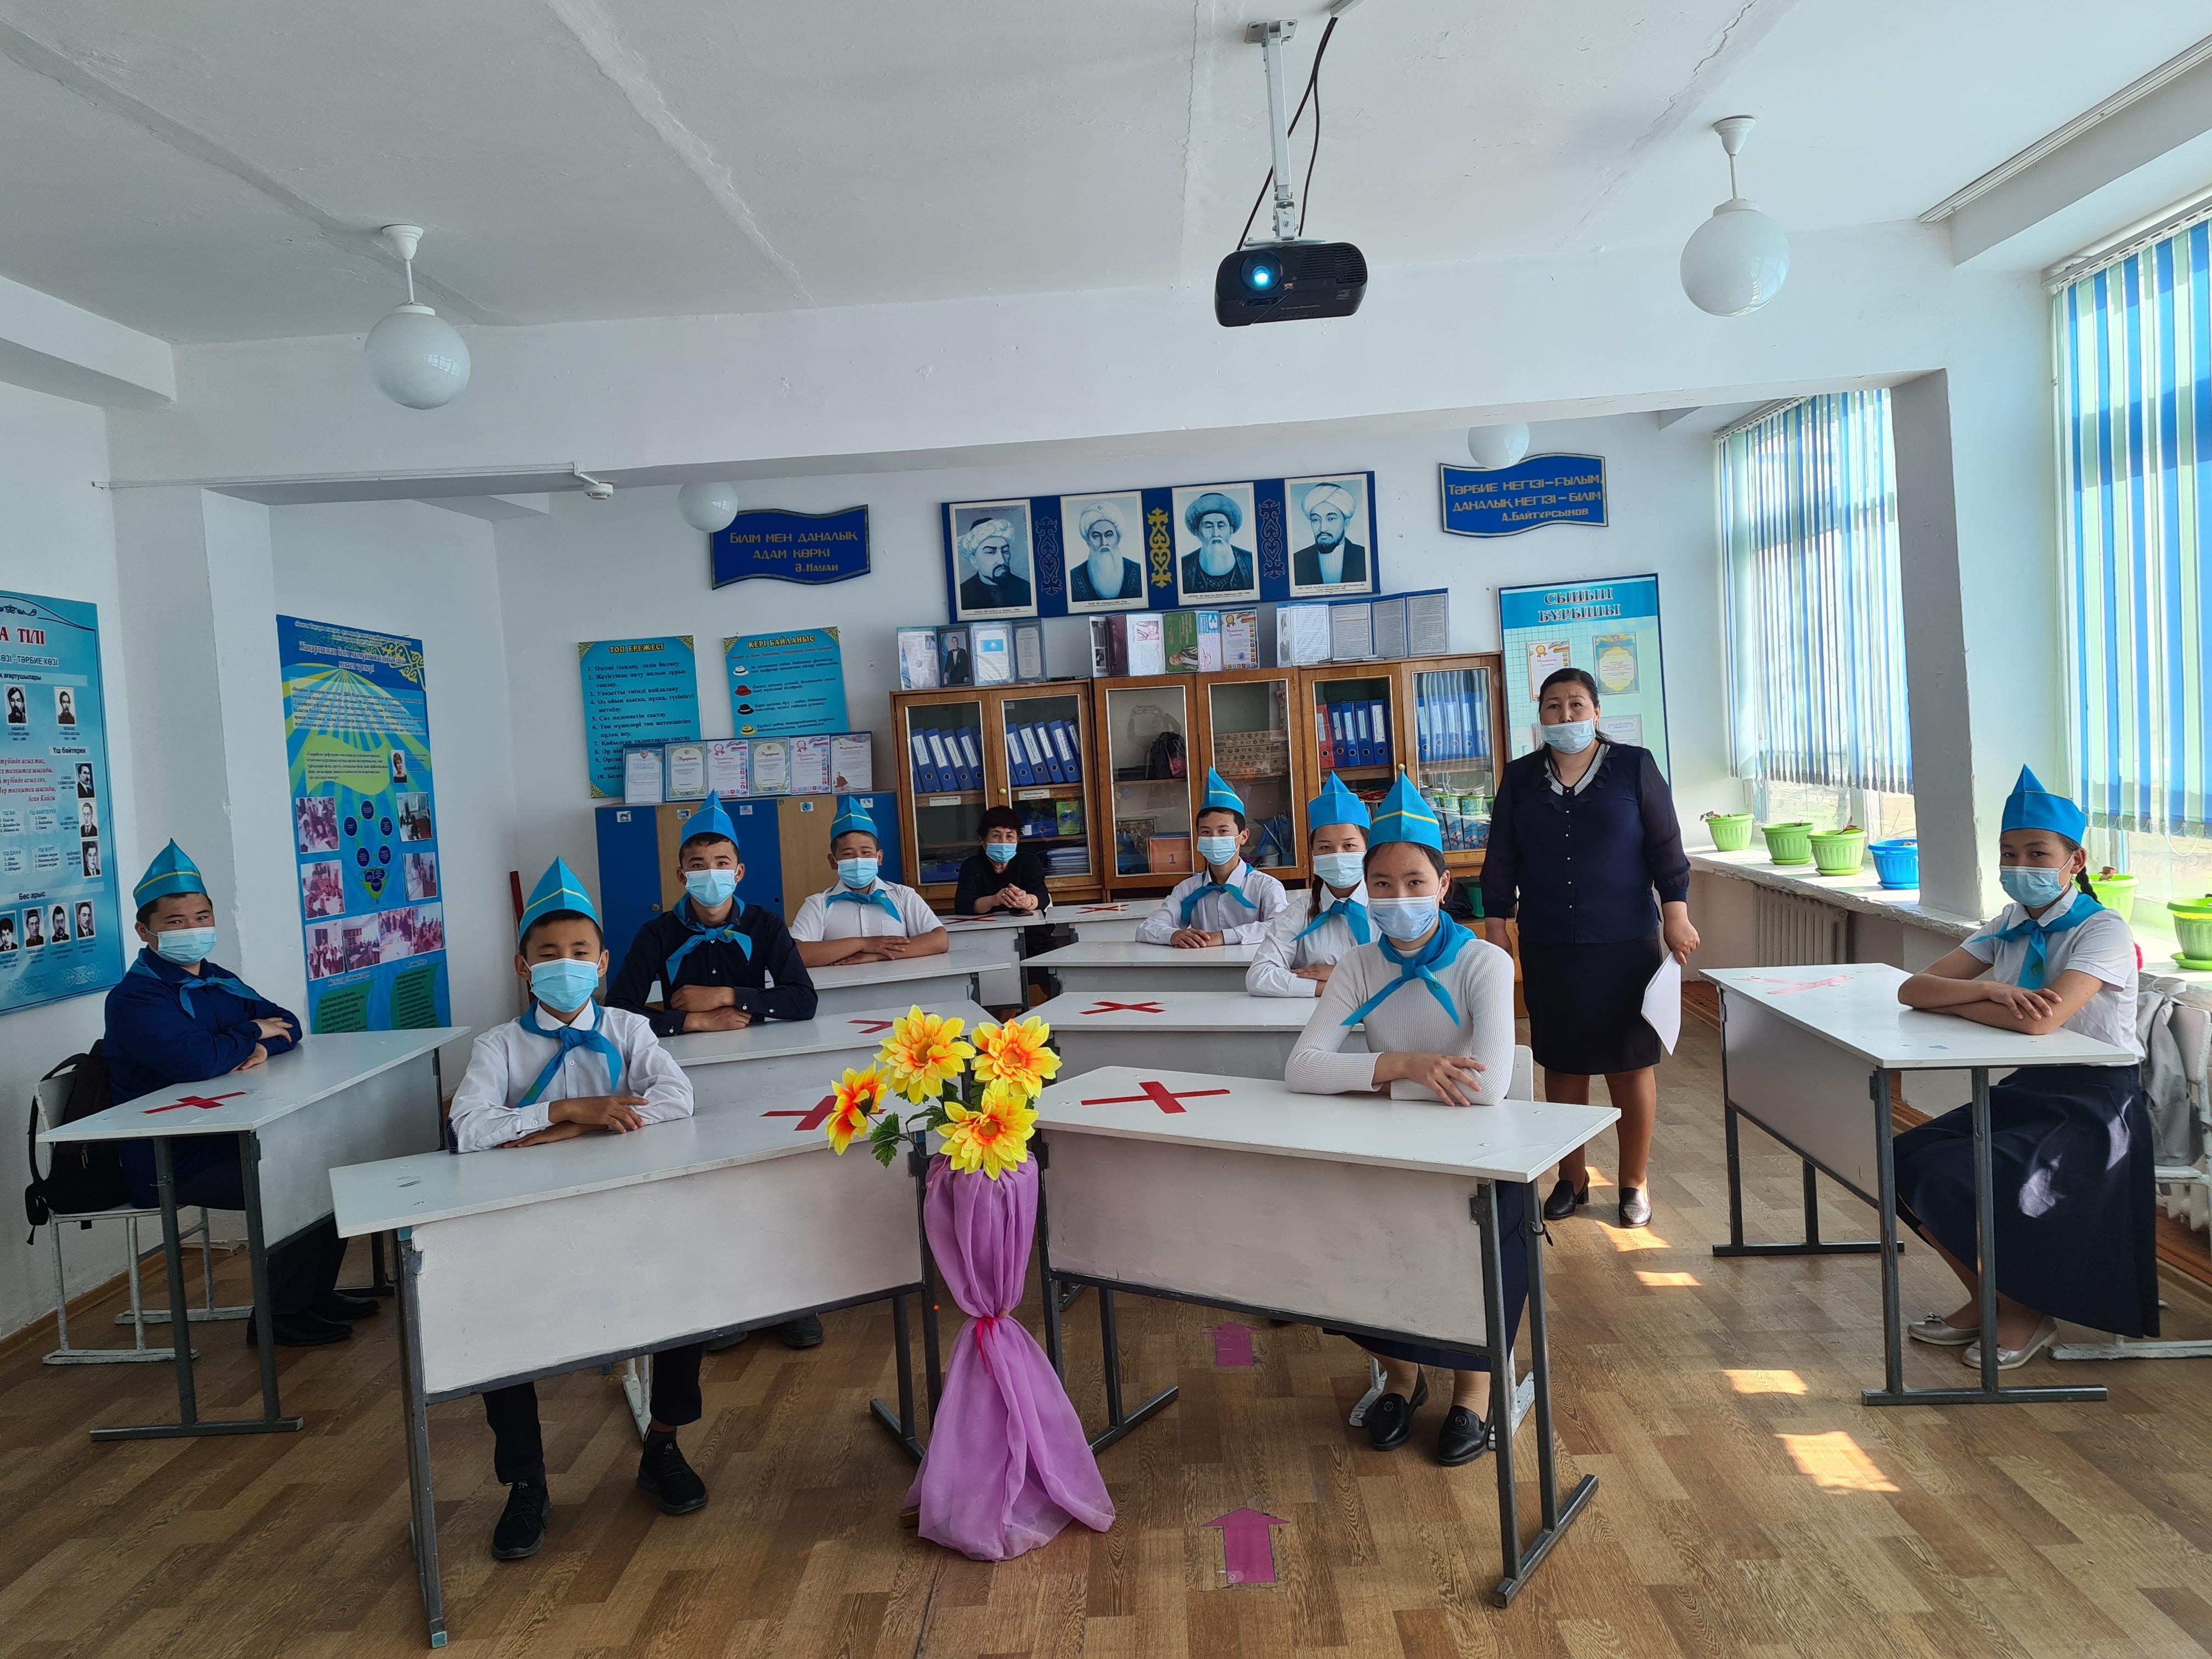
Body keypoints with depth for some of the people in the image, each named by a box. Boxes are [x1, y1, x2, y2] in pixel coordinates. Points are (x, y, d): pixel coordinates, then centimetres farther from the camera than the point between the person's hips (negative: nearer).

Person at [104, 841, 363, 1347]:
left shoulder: (217, 981, 12)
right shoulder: (136, 998, -16)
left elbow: (286, 1024, 12)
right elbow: (194, 1061, -32)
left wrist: (264, 1047, -12)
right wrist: (251, 1034, -13)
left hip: (227, 1138, 9)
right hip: (172, 1162, -9)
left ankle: (316, 1292, 17)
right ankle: (278, 1317, -5)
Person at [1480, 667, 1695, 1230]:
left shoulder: (1634, 766, 2)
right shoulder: (1520, 778, 7)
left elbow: (1666, 848, 1)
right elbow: (1501, 862, 9)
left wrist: (1676, 914, -5)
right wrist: (1495, 927, 5)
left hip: (1626, 945, -2)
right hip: (1548, 948, 2)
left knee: (1632, 1064, 3)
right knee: (1562, 1065, 8)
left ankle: (1635, 1182, 18)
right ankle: (1571, 1178, 22)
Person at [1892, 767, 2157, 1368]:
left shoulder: (2104, 931, -14)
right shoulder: (2009, 928, 7)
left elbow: (2043, 1018, -31)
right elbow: (1911, 990, -2)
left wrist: (1951, 1000, -16)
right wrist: (1987, 989, -21)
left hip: (2096, 1107, -7)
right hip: (2027, 1092, 8)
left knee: (1957, 1179, -24)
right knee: (1908, 1161, -9)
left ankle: (2027, 1313, 2)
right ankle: (1985, 1300, 10)